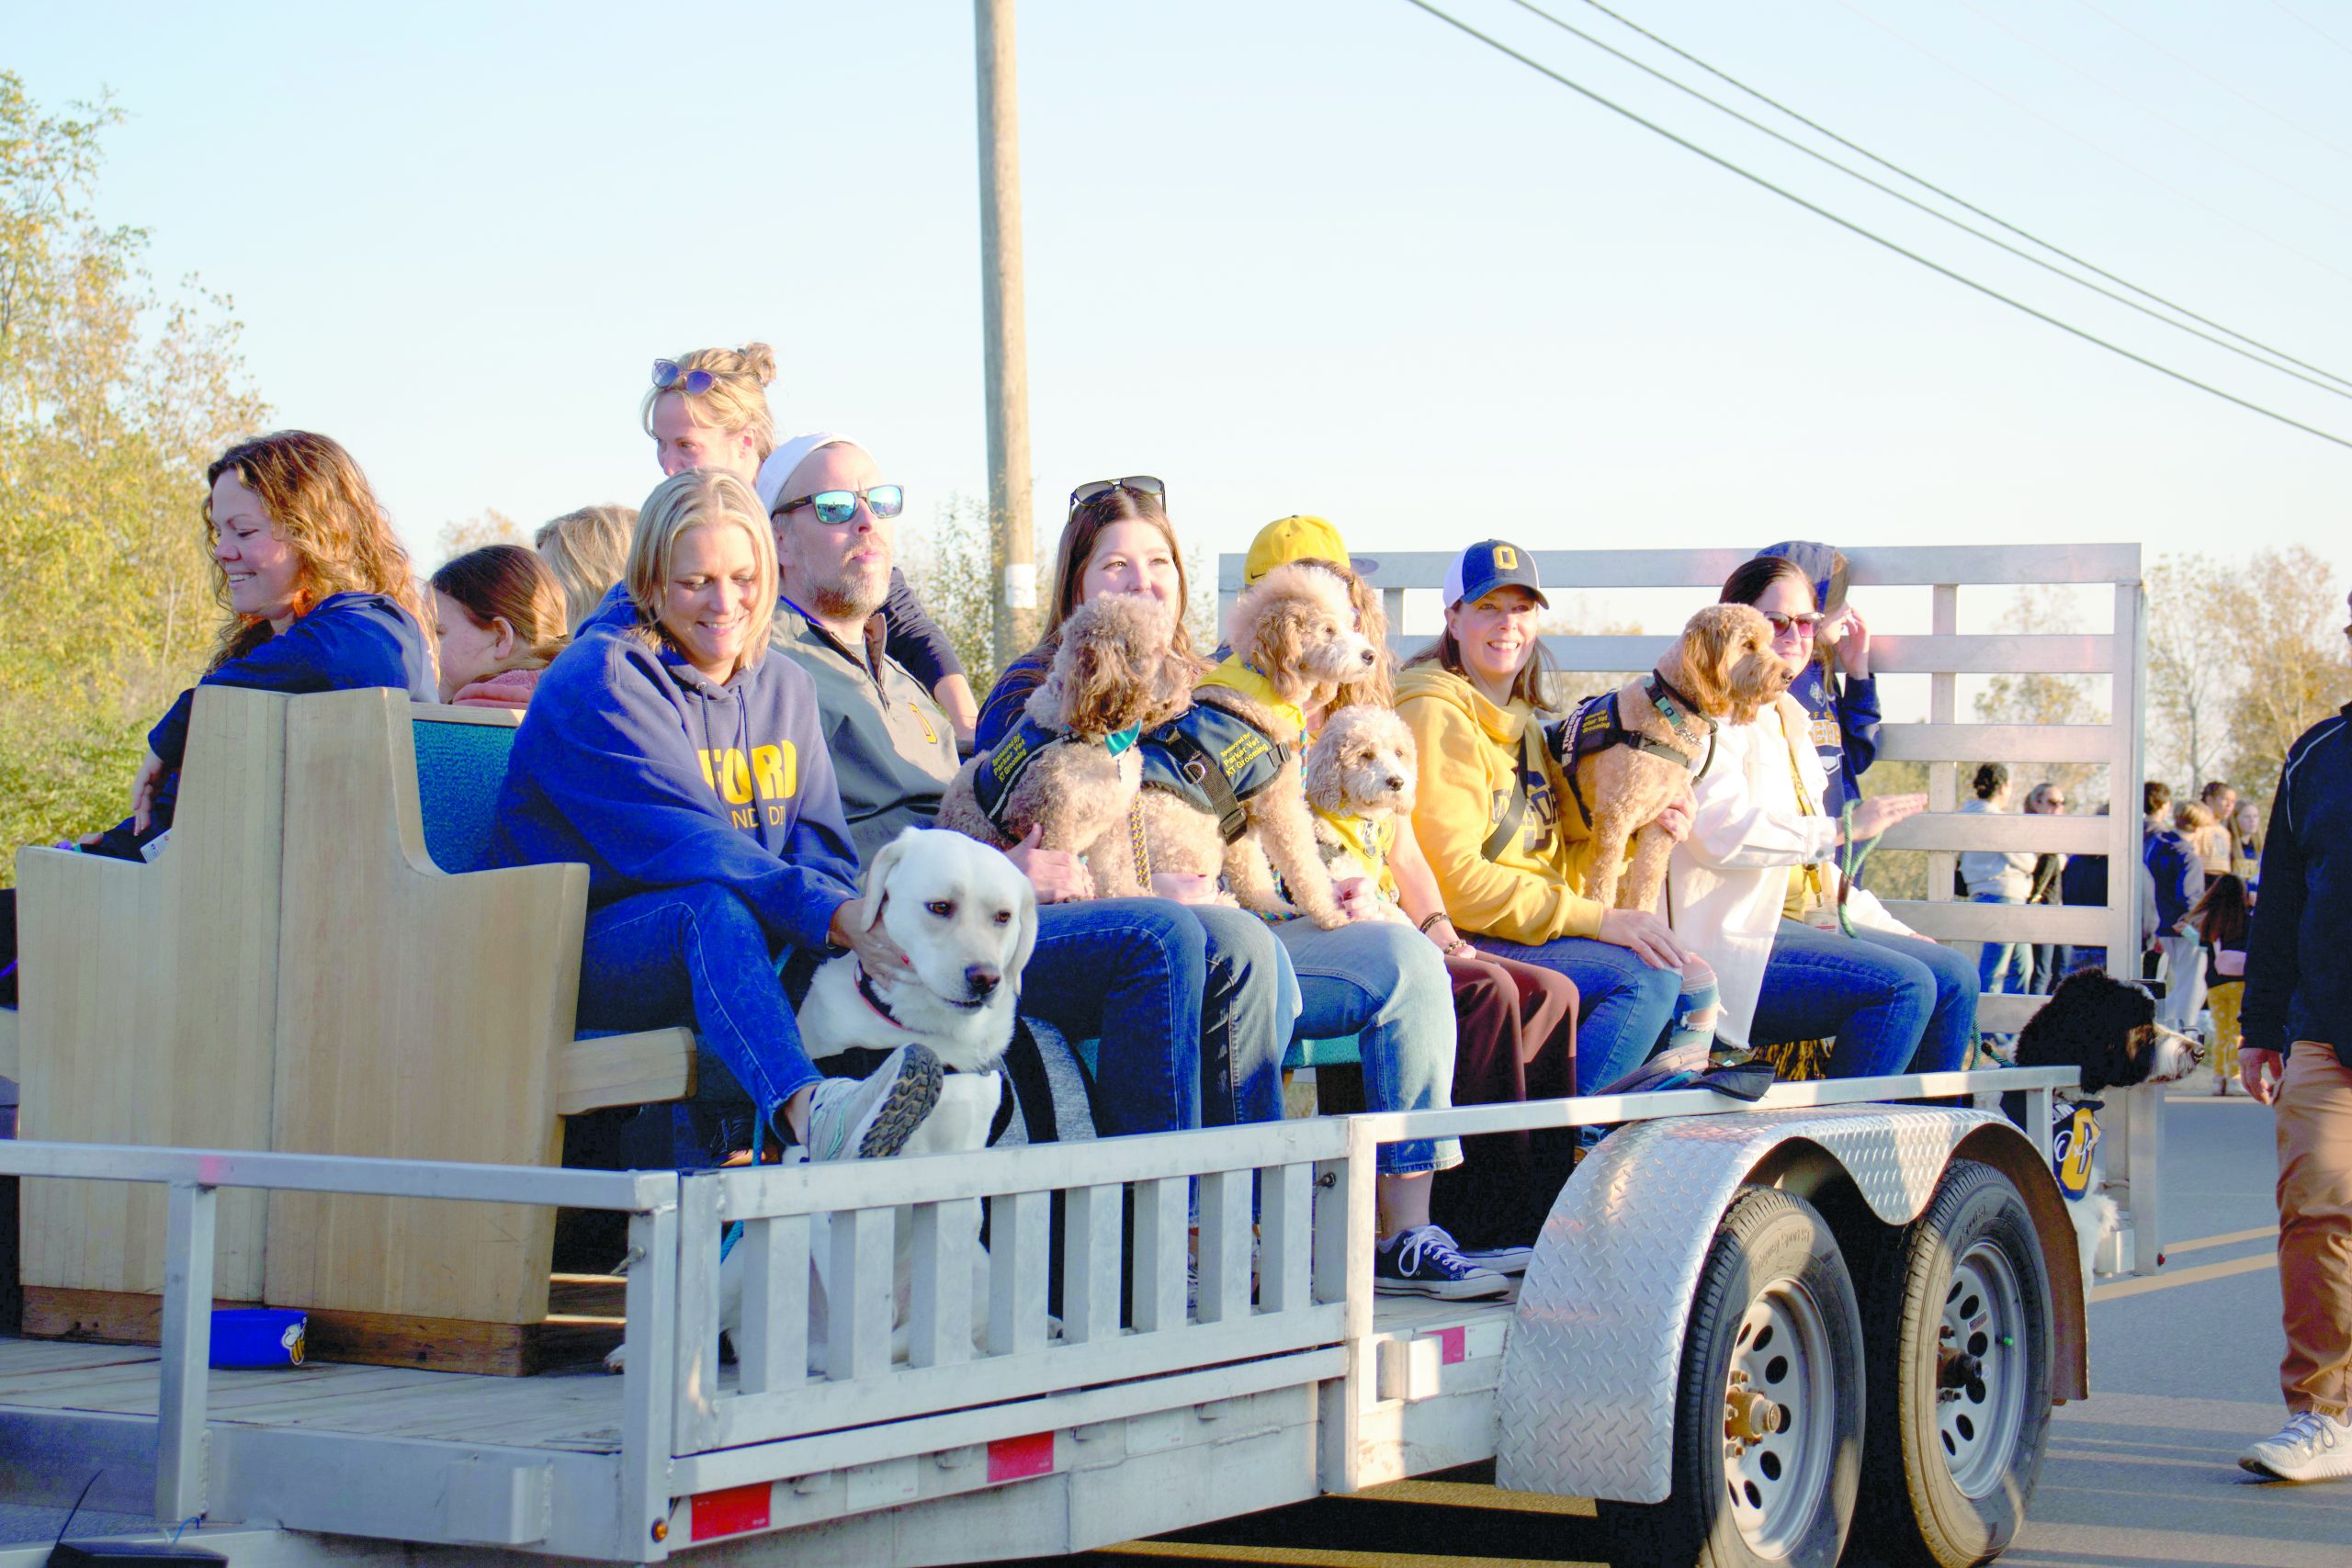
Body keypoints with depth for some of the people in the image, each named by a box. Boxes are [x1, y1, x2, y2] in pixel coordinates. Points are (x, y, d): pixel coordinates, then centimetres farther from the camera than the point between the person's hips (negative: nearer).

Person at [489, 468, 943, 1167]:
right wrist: (831, 913, -36)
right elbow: (683, 841, -23)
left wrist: (853, 916, -22)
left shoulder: (785, 688, 16)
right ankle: (808, 1110, -64)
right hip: (576, 953, -6)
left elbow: (818, 847, 4)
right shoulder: (595, 680, -8)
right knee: (717, 907, -38)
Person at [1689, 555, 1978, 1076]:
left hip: (1801, 921, 9)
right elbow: (1722, 831, -22)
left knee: (1953, 977, -3)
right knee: (1903, 985, -23)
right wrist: (1841, 828, -21)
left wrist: (1894, 933, 17)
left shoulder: (1787, 721, 24)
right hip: (1728, 938, -9)